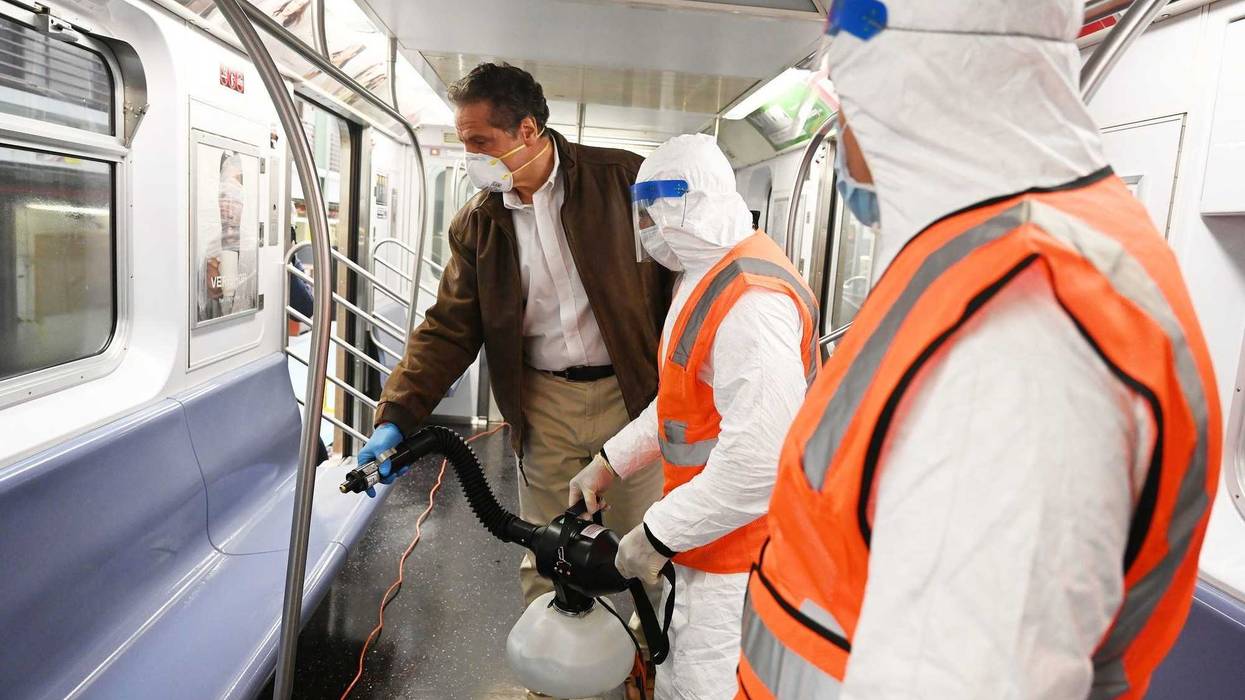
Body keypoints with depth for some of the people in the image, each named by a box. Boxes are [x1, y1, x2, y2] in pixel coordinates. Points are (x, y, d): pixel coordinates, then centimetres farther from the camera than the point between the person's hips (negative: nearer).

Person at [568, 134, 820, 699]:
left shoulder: (752, 299, -27)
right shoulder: (710, 275, 9)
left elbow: (759, 462, -31)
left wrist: (657, 536, -21)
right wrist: (610, 462, 13)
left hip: (733, 548, -10)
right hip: (704, 543, 10)